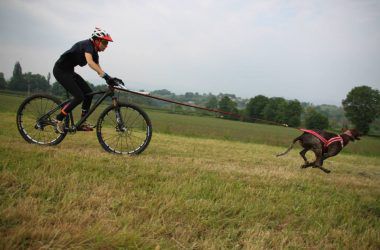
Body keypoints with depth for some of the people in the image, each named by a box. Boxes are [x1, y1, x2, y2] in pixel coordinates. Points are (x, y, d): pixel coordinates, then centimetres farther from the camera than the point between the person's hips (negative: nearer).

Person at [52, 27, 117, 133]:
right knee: (79, 97, -17)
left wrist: (109, 80, -11)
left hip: (69, 71, 9)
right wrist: (106, 76, -49)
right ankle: (58, 119, -4)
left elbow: (98, 69, 6)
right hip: (60, 70, -9)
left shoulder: (94, 52, 6)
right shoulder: (87, 45, -22)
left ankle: (82, 123, 9)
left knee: (89, 93, 1)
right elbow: (90, 62, -41)